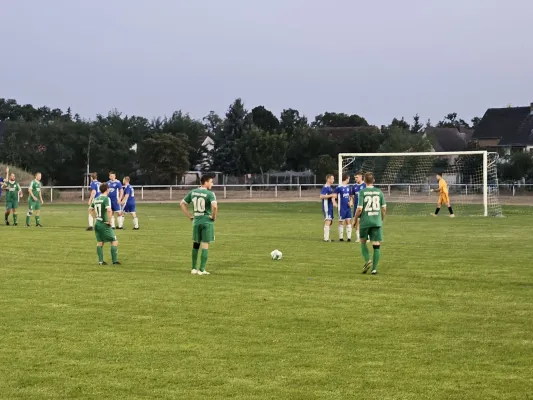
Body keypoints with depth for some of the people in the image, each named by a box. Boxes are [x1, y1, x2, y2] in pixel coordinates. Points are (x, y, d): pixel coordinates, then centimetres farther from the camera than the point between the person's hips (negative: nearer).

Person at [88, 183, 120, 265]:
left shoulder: (96, 199, 9)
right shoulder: (106, 198, -14)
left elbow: (90, 209, 23)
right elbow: (109, 210, -28)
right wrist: (109, 221, -17)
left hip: (97, 223, 7)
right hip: (104, 224, -7)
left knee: (99, 242, 15)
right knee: (114, 241, 1)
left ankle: (100, 261, 13)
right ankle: (115, 261, -3)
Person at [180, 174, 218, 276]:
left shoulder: (193, 192, 6)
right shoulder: (210, 194, -12)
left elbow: (182, 204, 11)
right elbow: (214, 206, -27)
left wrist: (190, 216, 13)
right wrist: (214, 217, -10)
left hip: (196, 222, 5)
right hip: (207, 222, -5)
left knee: (195, 245, 16)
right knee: (205, 246, 1)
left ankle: (194, 268, 20)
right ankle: (202, 270, 0)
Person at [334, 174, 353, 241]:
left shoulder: (348, 187, 10)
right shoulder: (339, 187, -10)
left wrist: (350, 202, 2)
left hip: (348, 207, 6)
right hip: (342, 208, -6)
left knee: (348, 222, 2)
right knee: (341, 222, 2)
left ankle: (349, 237, 4)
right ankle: (341, 237, 10)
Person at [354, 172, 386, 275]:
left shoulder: (362, 192, -7)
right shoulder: (379, 192, 3)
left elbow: (359, 209, -11)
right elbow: (384, 208, 5)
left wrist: (355, 220, 3)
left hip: (365, 221, -2)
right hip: (377, 222, 2)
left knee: (363, 242, 18)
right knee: (376, 245, 4)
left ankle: (367, 260, -3)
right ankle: (374, 268, 1)